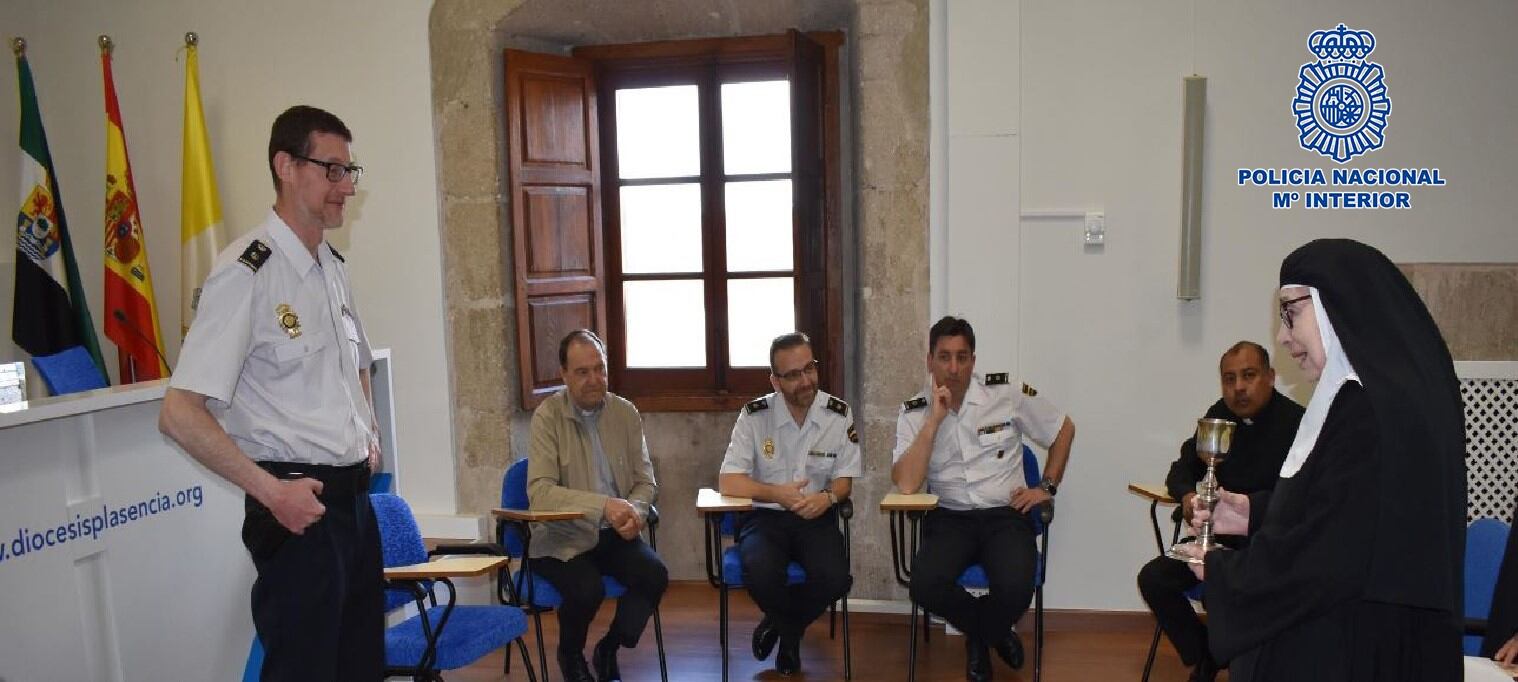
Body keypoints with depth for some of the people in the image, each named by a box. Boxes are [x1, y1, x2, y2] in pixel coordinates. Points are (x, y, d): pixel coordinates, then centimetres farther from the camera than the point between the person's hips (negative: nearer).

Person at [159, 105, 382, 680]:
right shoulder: (246, 274, -16)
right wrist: (271, 491, -19)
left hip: (355, 497, 8)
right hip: (299, 505, -8)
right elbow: (179, 414, -18)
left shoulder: (333, 266, 10)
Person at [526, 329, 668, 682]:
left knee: (655, 575, -22)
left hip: (614, 532, 4)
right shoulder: (547, 415, -10)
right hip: (562, 536, -4)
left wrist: (635, 512, -17)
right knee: (587, 588, -29)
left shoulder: (626, 412, 2)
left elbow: (645, 480, 6)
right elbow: (539, 493, -19)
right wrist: (604, 505, -29)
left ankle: (608, 651, 7)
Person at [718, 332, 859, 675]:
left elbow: (844, 479, 4)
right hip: (764, 517, -1)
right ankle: (791, 632, 6)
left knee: (835, 579, -28)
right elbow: (728, 481, -10)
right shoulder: (755, 415, -7)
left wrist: (829, 497, -20)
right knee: (762, 575, -32)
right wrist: (778, 494, -23)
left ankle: (779, 623, 8)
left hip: (816, 518, 1)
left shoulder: (839, 415, -3)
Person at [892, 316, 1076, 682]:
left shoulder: (1007, 394, -2)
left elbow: (1064, 429, 13)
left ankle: (978, 637, 11)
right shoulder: (914, 413, -2)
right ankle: (992, 631, 8)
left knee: (1015, 590, -30)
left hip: (1006, 515, 0)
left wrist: (1047, 487, 6)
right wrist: (935, 418, -19)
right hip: (949, 518, 1)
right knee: (925, 585, -28)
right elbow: (906, 486, -16)